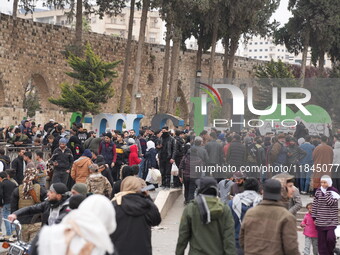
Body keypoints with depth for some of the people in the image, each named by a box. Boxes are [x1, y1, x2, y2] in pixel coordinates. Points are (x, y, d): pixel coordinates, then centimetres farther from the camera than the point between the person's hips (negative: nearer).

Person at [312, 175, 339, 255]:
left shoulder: (334, 191, -4)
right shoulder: (318, 191, 5)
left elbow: (330, 202, -18)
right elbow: (315, 204, 8)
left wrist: (327, 191, -16)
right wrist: (314, 217, 5)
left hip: (331, 221, -3)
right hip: (320, 221, 3)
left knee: (330, 238, -13)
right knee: (321, 242, 4)